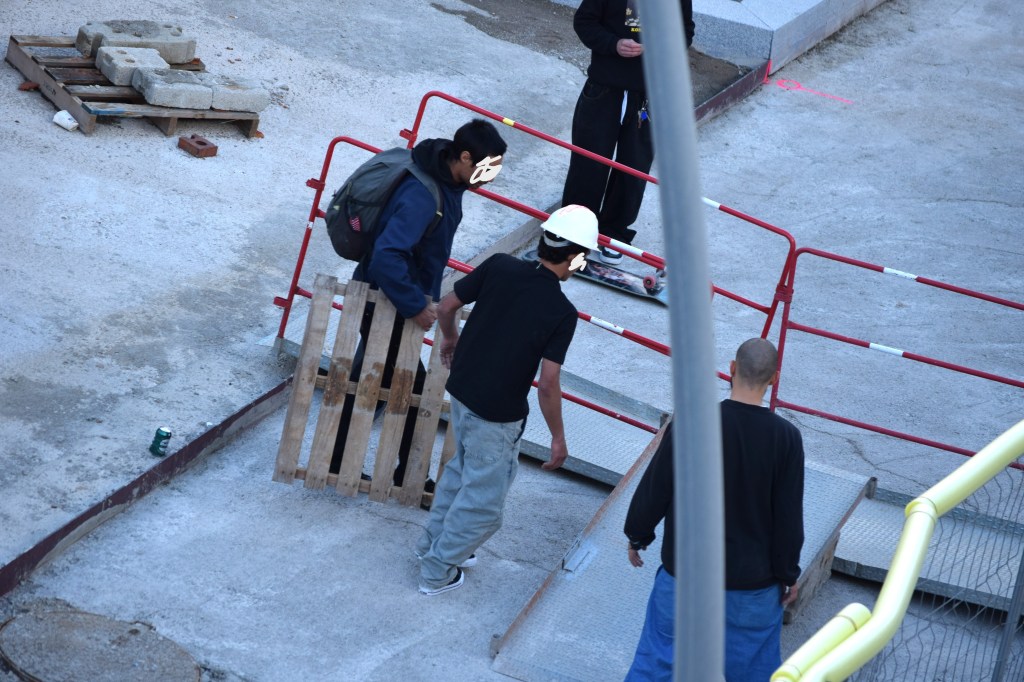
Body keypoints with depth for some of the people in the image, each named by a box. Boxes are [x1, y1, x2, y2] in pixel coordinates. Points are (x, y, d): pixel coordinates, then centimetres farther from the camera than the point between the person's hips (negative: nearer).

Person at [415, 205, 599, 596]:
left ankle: (434, 542, 45)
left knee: (463, 468, 31)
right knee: (483, 498, 14)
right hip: (497, 416, -6)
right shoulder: (562, 314, -22)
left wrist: (450, 338, 21)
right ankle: (437, 571, 25)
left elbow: (446, 307, -1)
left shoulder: (499, 267, -11)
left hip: (460, 391, 6)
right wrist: (557, 436, -7)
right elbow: (547, 385, -22)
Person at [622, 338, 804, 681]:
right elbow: (789, 518, -8)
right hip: (754, 577, 0)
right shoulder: (786, 438, -15)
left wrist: (637, 536, 12)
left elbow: (654, 490, -7)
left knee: (659, 654, 15)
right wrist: (788, 574, 6)